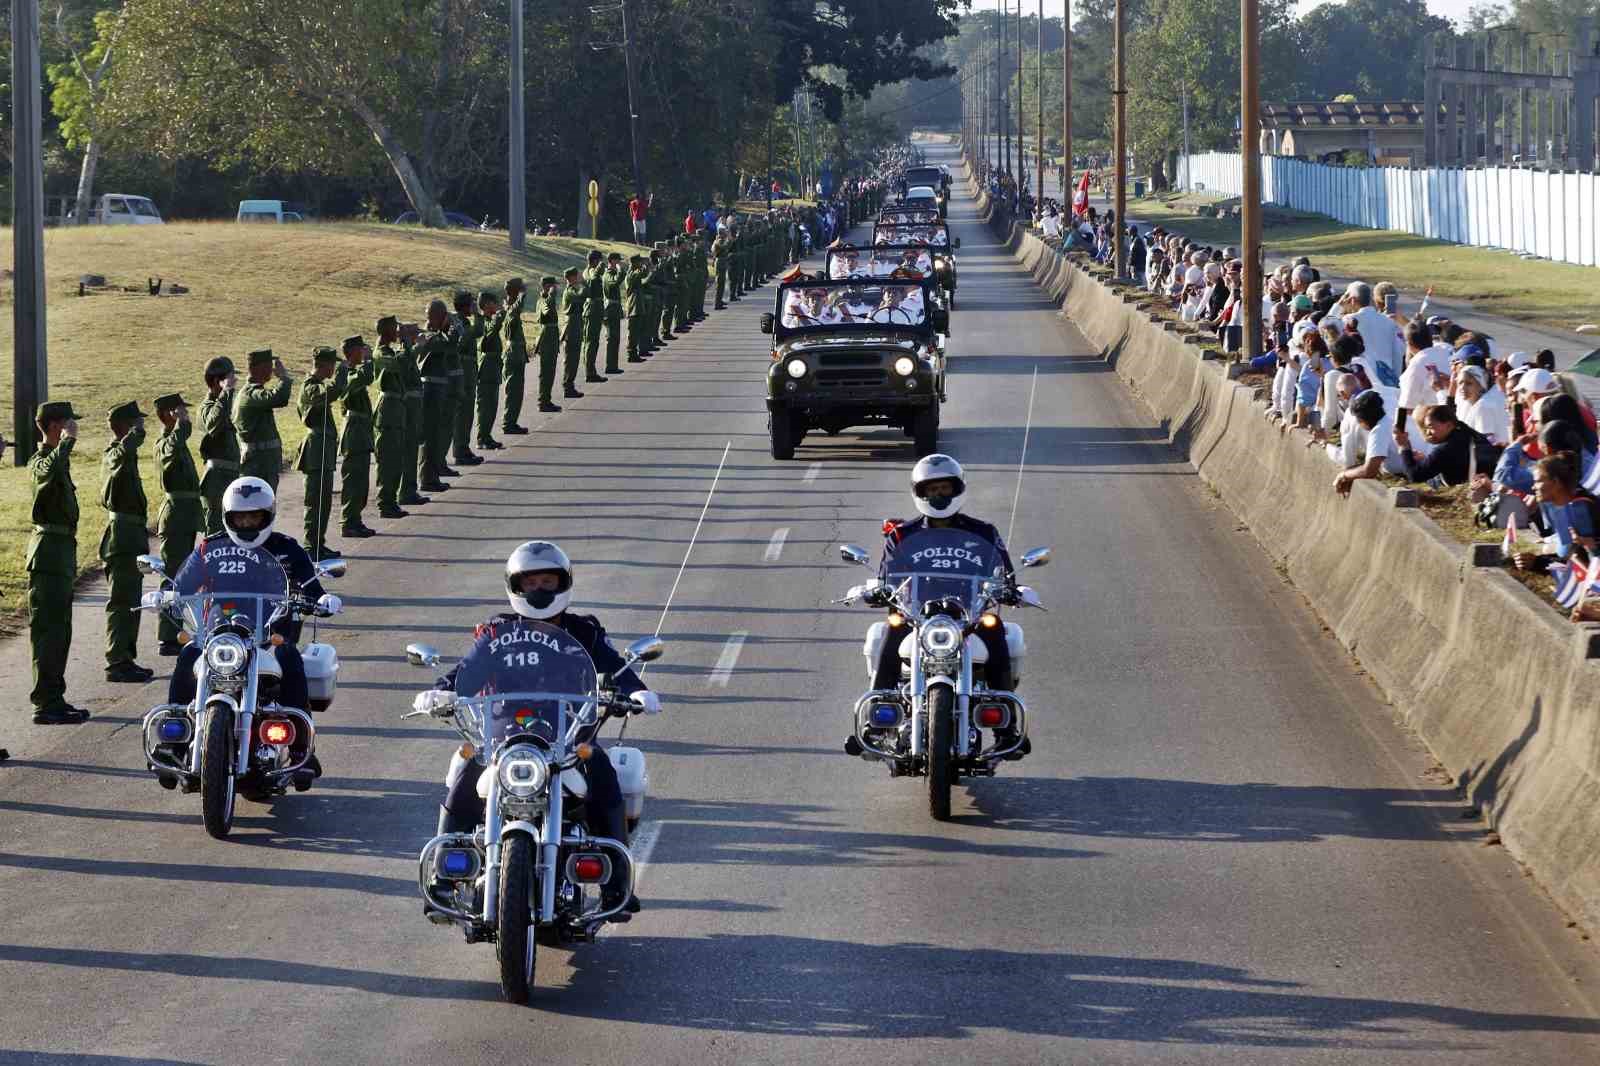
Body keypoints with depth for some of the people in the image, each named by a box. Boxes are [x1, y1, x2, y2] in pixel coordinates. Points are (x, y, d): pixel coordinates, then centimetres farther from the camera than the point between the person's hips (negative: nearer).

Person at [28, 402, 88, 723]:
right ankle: (45, 704, -11)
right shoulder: (41, 460, -14)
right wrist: (67, 440, -29)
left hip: (61, 550, 10)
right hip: (49, 552, -10)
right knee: (48, 630, -10)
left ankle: (53, 699, 20)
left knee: (59, 630, 14)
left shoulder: (56, 456, 17)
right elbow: (49, 471, -40)